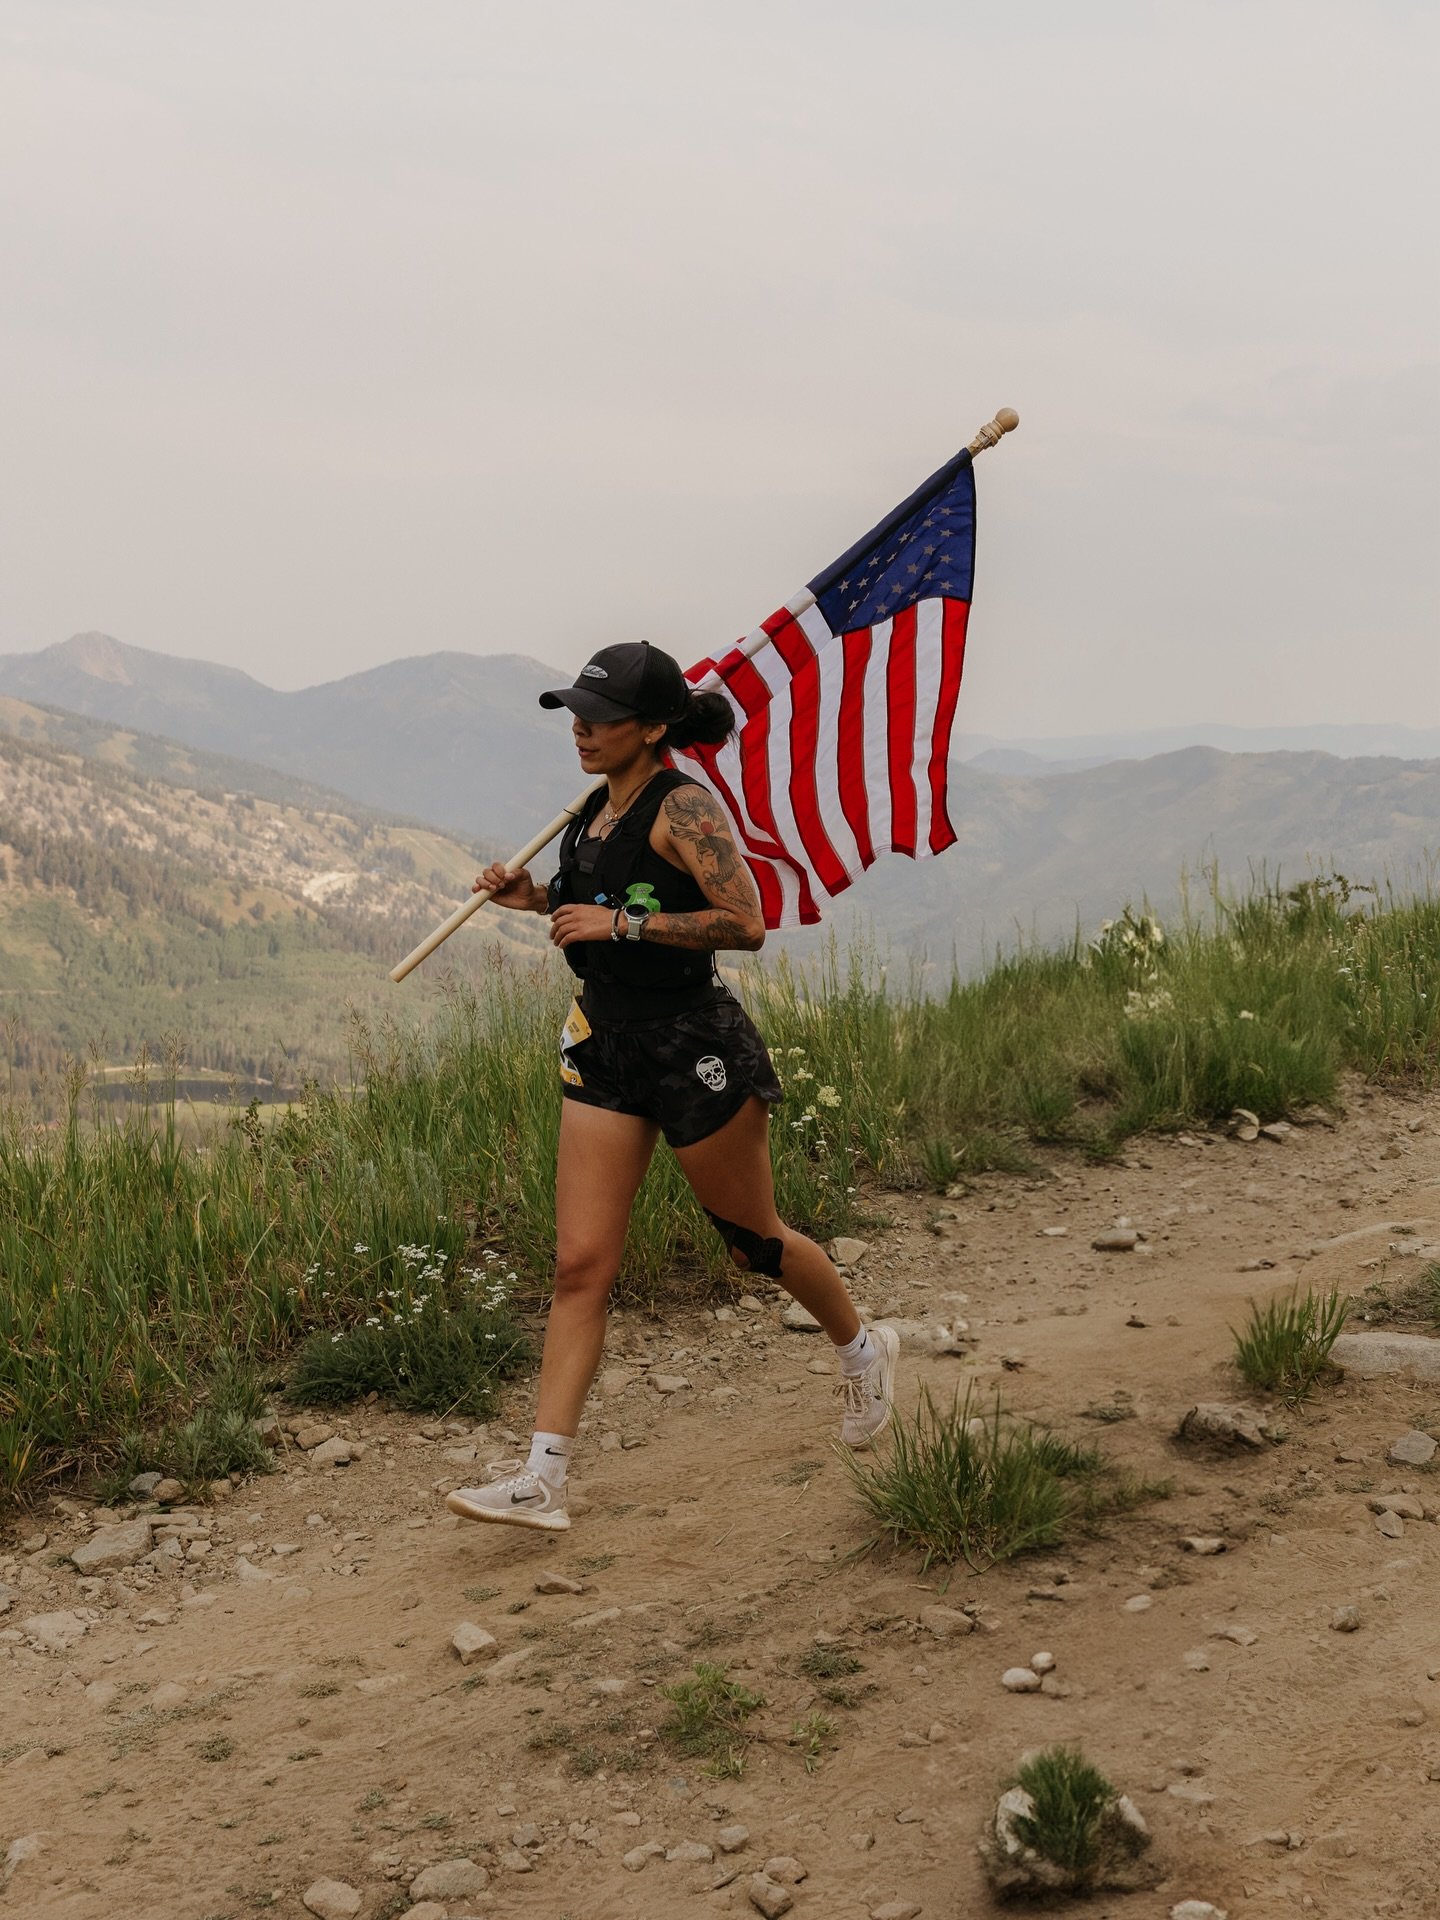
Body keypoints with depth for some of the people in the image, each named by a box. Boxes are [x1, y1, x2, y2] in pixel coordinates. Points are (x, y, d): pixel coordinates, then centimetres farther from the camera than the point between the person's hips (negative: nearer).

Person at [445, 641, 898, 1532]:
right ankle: (542, 1478, -2)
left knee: (755, 1241, 11)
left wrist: (619, 922, -24)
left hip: (695, 1044, -7)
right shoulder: (597, 809, 10)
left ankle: (863, 1350, 41)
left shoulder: (685, 806, -15)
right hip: (607, 1043, 7)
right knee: (581, 1263, -1)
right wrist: (539, 898, 7)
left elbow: (746, 924, -23)